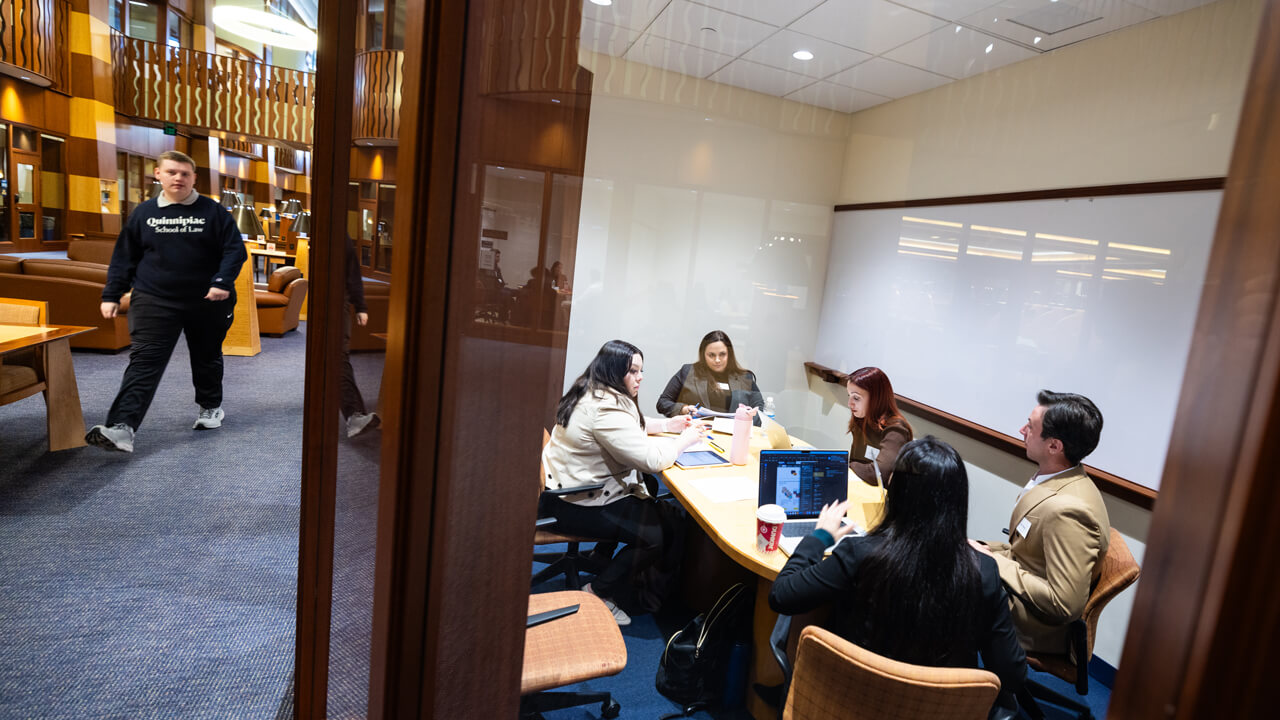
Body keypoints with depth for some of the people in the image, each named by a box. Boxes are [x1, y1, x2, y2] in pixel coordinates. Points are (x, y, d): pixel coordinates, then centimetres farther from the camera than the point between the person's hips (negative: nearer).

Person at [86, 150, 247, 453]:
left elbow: (235, 249, -4)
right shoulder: (144, 213, 6)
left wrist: (222, 282, -18)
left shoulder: (213, 211, 0)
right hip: (155, 301, 1)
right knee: (143, 362, -9)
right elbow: (123, 256, 11)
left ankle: (211, 407, 38)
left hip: (206, 303, 0)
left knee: (207, 359, 16)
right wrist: (111, 295, 6)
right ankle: (121, 428, -15)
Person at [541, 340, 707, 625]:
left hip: (571, 485, 11)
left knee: (649, 492, 13)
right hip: (573, 505, -11)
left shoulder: (594, 395, 7)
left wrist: (667, 425, 8)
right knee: (656, 535, -10)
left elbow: (632, 425, 23)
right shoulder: (605, 409, -26)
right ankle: (598, 594, 5)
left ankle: (603, 553, 25)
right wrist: (685, 439, -11)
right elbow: (652, 459, -27)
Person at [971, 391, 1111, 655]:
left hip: (1039, 628, -8)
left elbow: (1066, 605, -29)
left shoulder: (1067, 510, -32)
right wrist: (989, 550, -5)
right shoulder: (1050, 479, -3)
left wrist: (995, 563, -23)